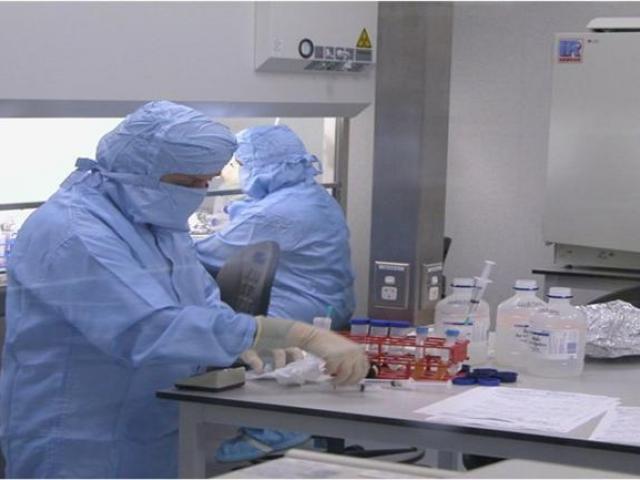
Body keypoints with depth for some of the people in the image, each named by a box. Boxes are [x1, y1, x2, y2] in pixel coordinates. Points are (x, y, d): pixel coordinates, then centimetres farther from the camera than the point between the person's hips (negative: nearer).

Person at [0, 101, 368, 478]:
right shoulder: (72, 232, -23)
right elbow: (156, 329, -33)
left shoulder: (160, 220, 8)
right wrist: (306, 337, -34)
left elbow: (207, 307, 12)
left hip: (160, 443, 9)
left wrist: (262, 348, -11)